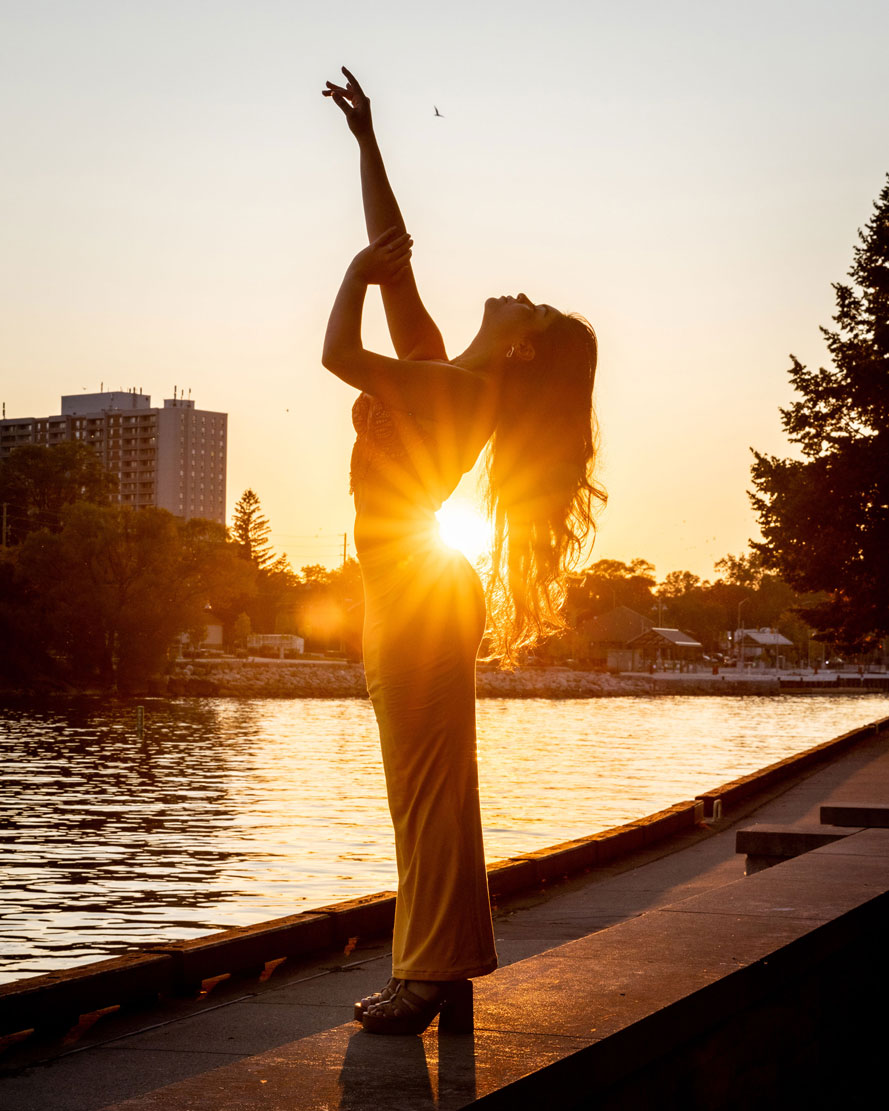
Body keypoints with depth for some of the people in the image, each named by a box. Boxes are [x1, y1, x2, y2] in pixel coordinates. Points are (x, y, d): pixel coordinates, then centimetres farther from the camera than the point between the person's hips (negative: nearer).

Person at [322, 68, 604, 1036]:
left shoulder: (460, 393, -14)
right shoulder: (442, 377, 11)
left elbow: (338, 354, -22)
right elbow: (396, 258, 18)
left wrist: (357, 268, -5)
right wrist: (366, 142, 20)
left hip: (416, 591, -9)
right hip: (410, 590, 9)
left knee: (430, 789, -8)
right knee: (425, 792, 10)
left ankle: (438, 978, -5)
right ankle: (434, 975, 15)